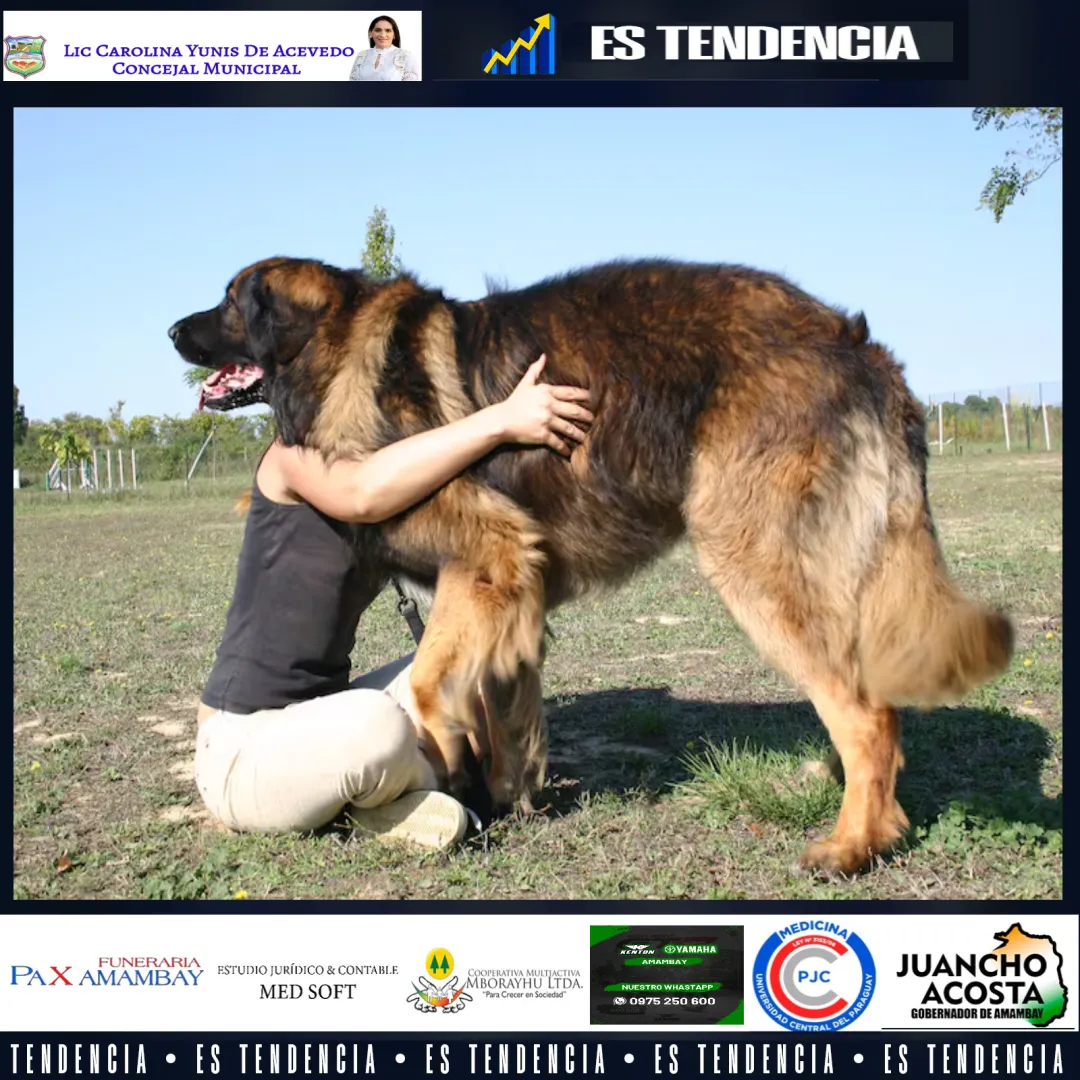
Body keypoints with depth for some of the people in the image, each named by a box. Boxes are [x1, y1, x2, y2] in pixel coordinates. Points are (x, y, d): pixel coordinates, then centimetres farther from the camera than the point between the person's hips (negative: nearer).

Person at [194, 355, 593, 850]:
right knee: (375, 723, -36)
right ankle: (423, 783, -4)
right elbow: (362, 491, -37)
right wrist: (502, 419, -38)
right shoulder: (300, 452, -14)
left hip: (318, 726, 8)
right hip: (242, 754, -8)